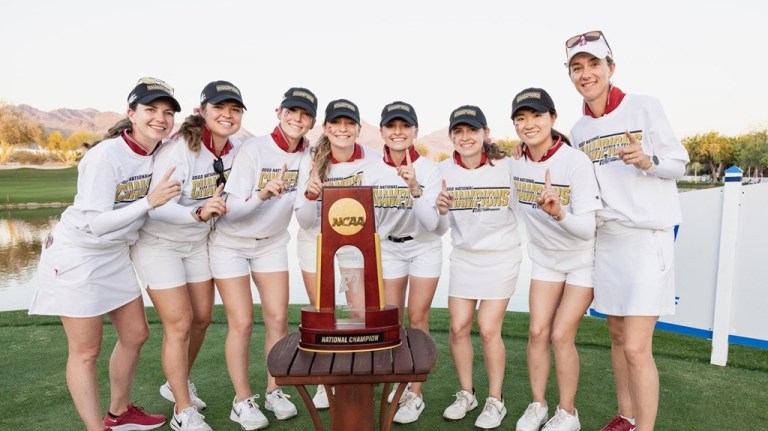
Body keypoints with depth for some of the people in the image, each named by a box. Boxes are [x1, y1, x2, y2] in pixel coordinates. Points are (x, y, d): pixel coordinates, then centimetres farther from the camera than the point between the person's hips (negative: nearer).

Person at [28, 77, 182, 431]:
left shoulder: (158, 153, -3)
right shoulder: (105, 156, -24)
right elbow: (96, 223, -28)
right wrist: (150, 202, -37)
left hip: (116, 255, 8)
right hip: (76, 256, -8)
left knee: (135, 334, 14)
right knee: (86, 351, 3)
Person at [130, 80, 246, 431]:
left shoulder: (236, 149, -7)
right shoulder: (179, 148, -26)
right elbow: (158, 206, -35)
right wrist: (199, 212, -50)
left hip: (198, 242, 7)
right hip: (158, 243, -6)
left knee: (202, 317, 13)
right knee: (179, 325, -4)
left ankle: (177, 384, 38)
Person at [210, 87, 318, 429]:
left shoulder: (308, 155, -7)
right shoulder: (254, 148, -22)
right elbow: (232, 209, -24)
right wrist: (262, 195, -42)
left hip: (272, 244, 4)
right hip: (230, 244, -4)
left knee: (278, 319, 4)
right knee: (241, 323, -2)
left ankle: (274, 391, 22)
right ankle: (242, 400, 15)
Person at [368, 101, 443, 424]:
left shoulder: (429, 168, -16)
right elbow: (370, 220, 0)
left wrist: (415, 188, -38)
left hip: (425, 248, -2)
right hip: (389, 248, 3)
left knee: (417, 319, 0)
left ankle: (415, 394, 12)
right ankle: (398, 385, 27)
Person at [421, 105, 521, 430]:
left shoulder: (506, 166, -13)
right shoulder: (444, 170, -5)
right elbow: (436, 228, -4)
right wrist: (440, 210, -22)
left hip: (501, 256, -3)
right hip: (463, 257, 3)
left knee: (488, 329, -4)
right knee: (458, 327, 5)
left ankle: (495, 401, 18)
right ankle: (466, 394, 27)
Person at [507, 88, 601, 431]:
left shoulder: (576, 161, -26)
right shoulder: (515, 164, -10)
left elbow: (587, 229, -31)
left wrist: (559, 213, -48)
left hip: (582, 260, -4)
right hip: (544, 259, 4)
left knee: (561, 335, -6)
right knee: (537, 332, 3)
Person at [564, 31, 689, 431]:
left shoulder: (644, 107, -6)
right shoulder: (579, 130, 8)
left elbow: (679, 162, -2)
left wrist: (647, 160, -22)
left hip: (647, 237, -5)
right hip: (605, 239, 6)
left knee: (636, 348, -9)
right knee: (618, 336, 14)